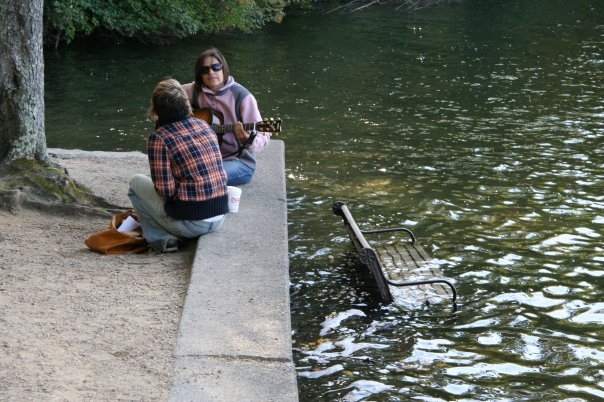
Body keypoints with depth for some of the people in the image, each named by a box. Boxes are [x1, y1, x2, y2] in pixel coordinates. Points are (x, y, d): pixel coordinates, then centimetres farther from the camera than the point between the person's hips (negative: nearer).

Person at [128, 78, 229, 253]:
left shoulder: (158, 138, -12)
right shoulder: (204, 125, 7)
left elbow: (165, 190, -14)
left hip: (190, 222, -7)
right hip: (219, 217, 7)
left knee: (136, 182, 17)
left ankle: (161, 239, 5)